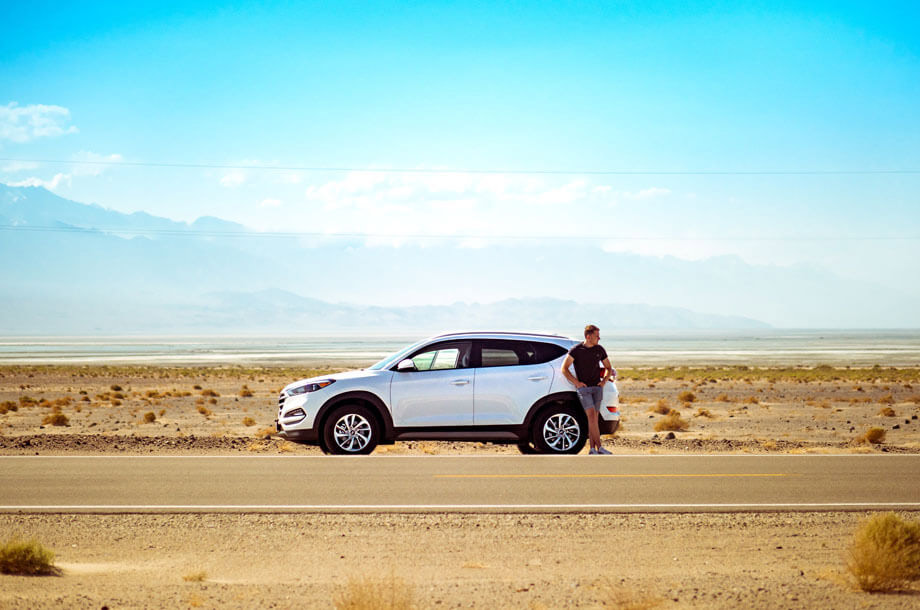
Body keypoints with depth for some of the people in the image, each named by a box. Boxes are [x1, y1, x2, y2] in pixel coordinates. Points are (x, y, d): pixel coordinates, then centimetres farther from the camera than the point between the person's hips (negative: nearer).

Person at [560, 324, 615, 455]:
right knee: (591, 415, -15)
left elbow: (608, 368, 21)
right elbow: (564, 368, 0)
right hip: (583, 388, -4)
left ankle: (592, 449, 4)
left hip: (597, 387, 4)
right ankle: (599, 447, -18)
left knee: (594, 418, 2)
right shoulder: (576, 350, -3)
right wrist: (576, 382, -7)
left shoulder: (600, 349, 8)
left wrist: (604, 381, 4)